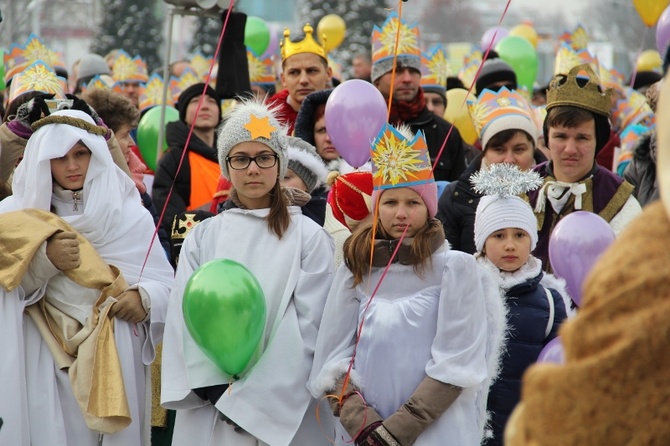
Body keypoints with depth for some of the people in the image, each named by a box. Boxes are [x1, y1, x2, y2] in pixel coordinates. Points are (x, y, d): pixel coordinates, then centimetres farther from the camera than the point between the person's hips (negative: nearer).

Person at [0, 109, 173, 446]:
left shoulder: (129, 213, 3)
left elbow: (164, 280, 2)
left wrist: (145, 298, -19)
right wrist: (44, 258, -21)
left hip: (114, 359, 1)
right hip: (43, 363, 0)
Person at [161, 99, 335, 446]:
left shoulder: (308, 237, 0)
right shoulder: (202, 238, 7)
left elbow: (308, 328, -6)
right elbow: (184, 321, 1)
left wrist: (251, 397, -13)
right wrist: (216, 390, -13)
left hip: (284, 412, -2)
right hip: (210, 415, 2)